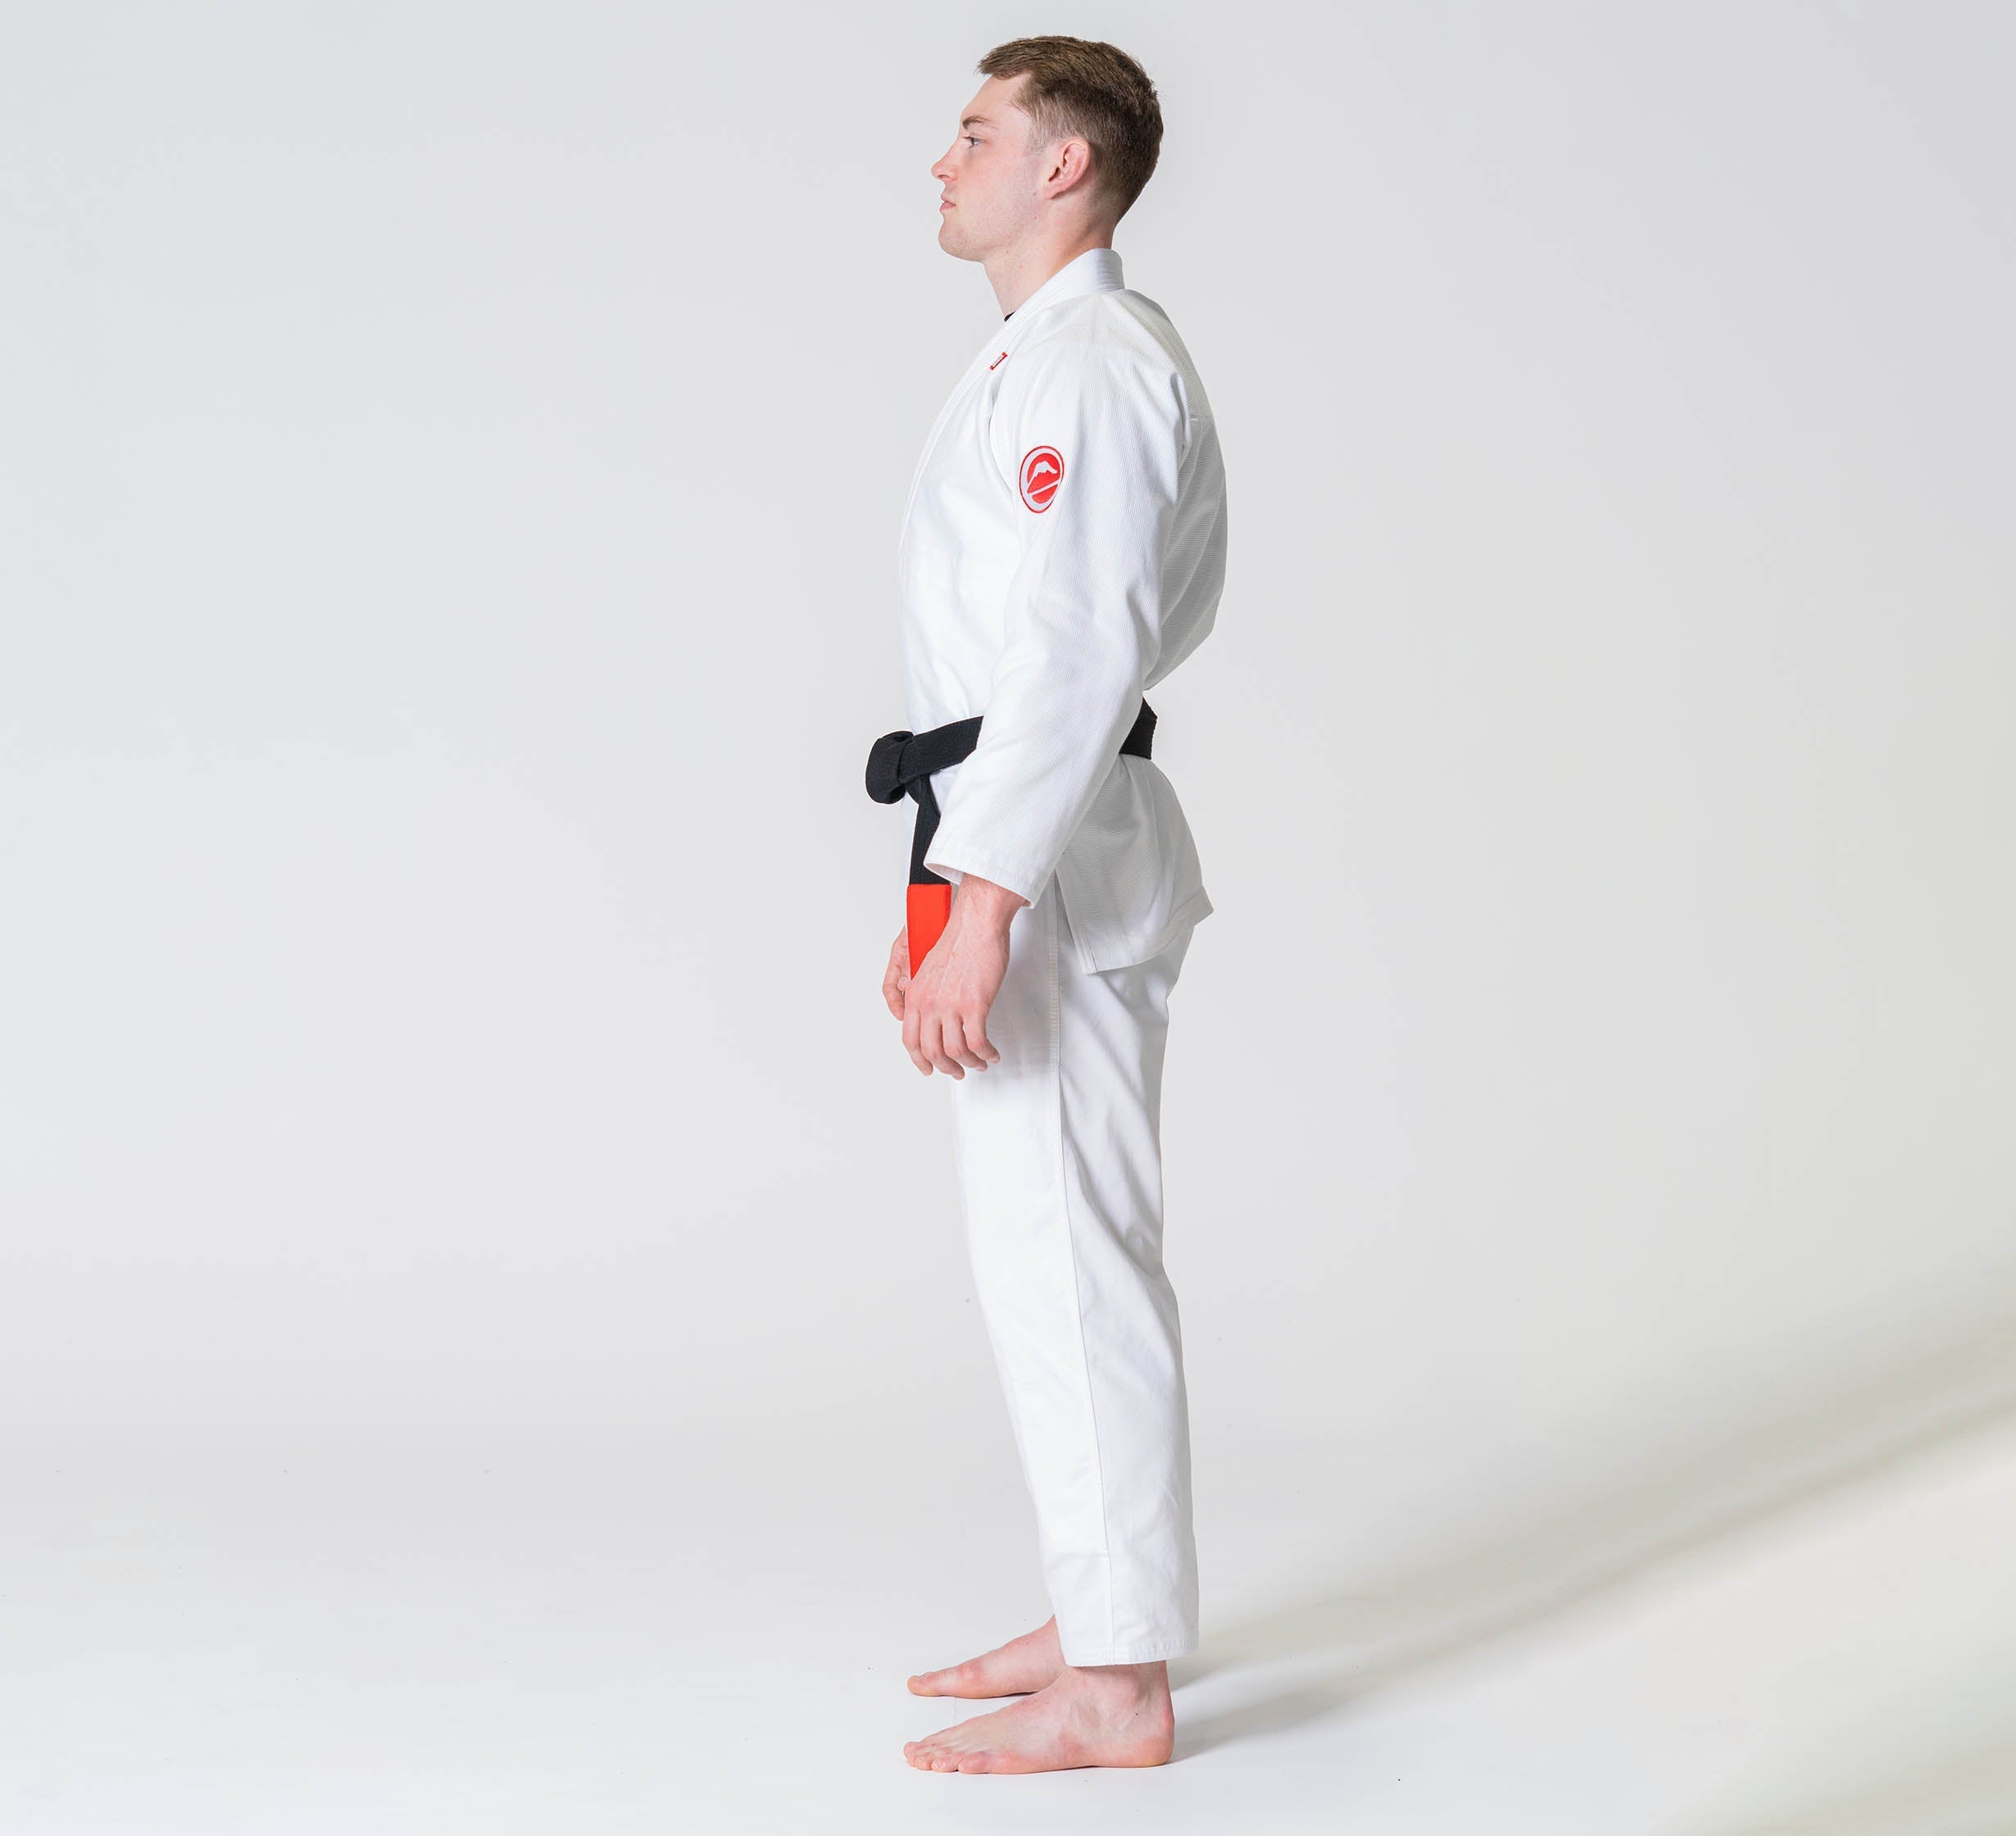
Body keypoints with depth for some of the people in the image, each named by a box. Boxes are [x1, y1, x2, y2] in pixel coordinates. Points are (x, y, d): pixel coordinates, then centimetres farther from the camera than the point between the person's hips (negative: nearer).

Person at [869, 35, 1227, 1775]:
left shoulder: (1088, 365, -15)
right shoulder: (1058, 356, 18)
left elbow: (1078, 654, -23)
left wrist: (983, 910, -25)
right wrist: (956, 882, 23)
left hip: (1053, 861, -11)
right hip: (1028, 851, 11)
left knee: (1067, 1254, -6)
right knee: (1054, 1245, 16)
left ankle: (1117, 1687, 1)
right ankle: (1101, 1617, 26)